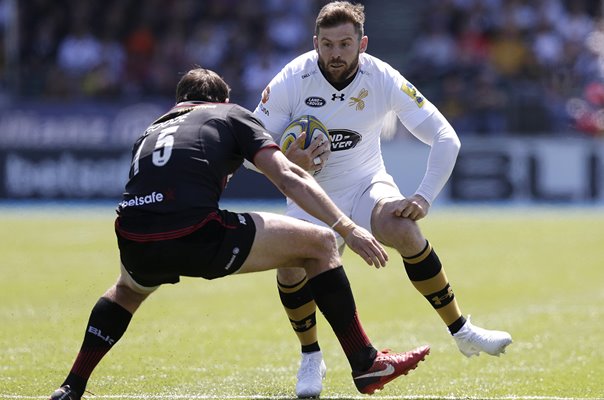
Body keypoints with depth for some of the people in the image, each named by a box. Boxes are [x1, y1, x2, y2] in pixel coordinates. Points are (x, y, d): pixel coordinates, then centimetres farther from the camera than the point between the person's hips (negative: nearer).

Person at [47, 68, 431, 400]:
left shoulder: (152, 130, 32)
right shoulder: (231, 115, 19)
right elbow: (289, 178, 6)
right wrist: (348, 228, 4)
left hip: (136, 246, 5)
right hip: (196, 236, -5)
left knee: (128, 289, 43)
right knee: (320, 244, 12)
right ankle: (366, 362, 8)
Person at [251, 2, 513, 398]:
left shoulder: (383, 79, -19)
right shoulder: (292, 81, -20)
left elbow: (445, 138, -15)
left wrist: (424, 198, -24)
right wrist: (288, 163, -33)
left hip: (365, 184, 0)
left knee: (403, 230, -30)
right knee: (290, 266, -24)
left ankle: (461, 331, -16)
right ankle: (311, 359, 4)